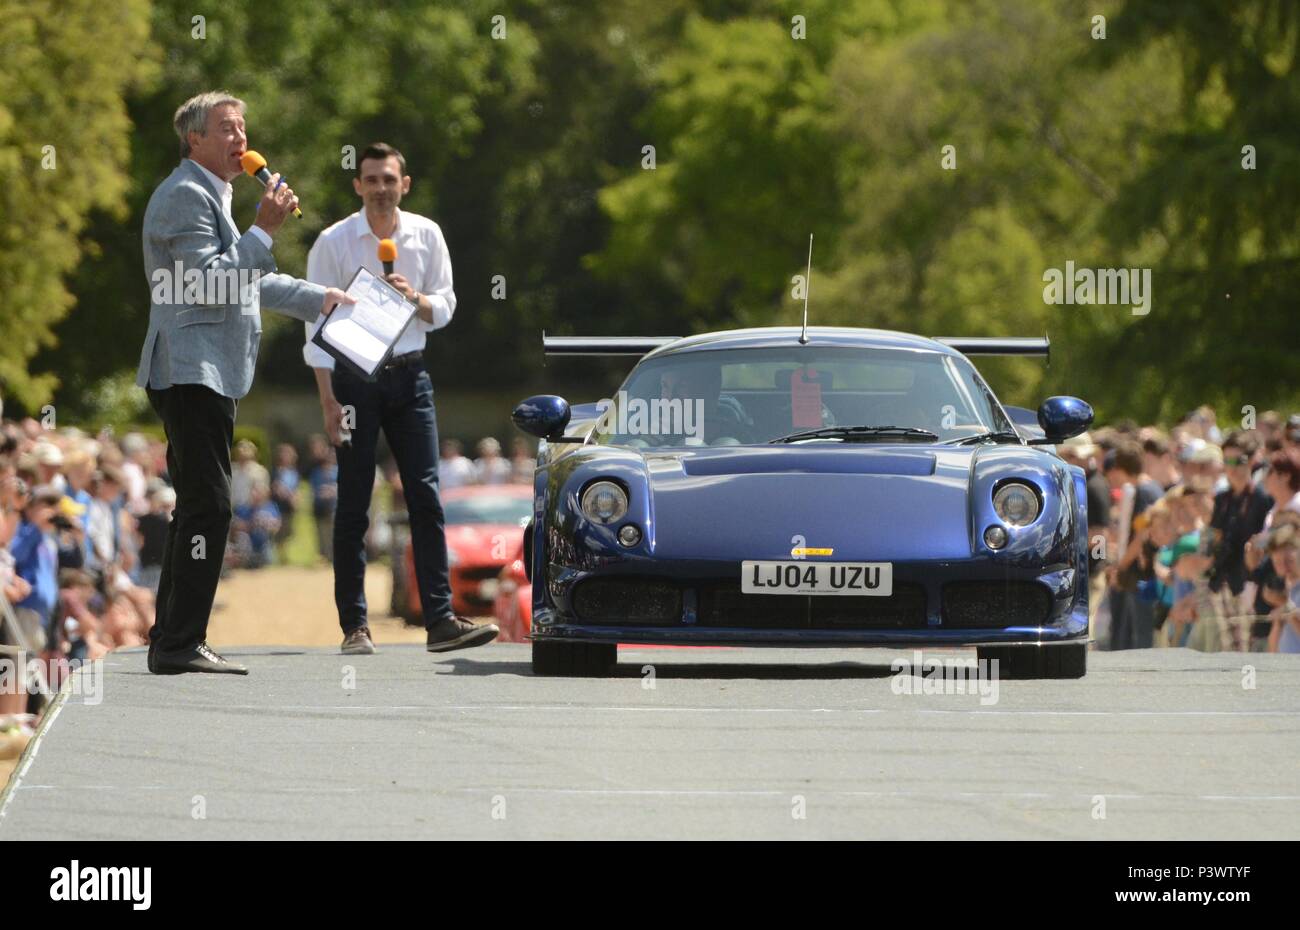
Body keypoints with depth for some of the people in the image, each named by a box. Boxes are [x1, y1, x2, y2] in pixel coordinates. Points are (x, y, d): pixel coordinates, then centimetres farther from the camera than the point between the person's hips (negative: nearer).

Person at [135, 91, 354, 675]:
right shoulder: (185, 195, -11)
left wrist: (317, 299, 33)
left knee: (199, 508, 12)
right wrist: (264, 229, -18)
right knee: (207, 506, -15)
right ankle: (181, 643, -16)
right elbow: (209, 282, -21)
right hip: (192, 370, -11)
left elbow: (244, 281, 34)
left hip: (208, 376, 11)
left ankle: (171, 642, 15)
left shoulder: (212, 195, 24)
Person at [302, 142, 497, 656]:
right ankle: (354, 626, 2)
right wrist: (327, 399, -11)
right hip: (354, 377, -3)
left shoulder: (426, 235, 6)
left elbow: (444, 308, 10)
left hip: (409, 376, 3)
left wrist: (416, 298, -13)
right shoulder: (334, 242, -4)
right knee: (353, 504, -1)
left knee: (426, 498, -4)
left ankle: (439, 619, -7)